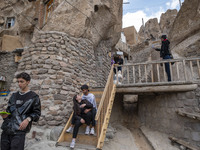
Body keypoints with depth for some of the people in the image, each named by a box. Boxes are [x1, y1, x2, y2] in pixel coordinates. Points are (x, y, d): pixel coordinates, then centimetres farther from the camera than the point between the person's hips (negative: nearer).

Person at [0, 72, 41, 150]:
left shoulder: (33, 97, -2)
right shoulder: (14, 95, 16)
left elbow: (37, 113, -3)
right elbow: (9, 109, 22)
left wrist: (28, 119, -18)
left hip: (20, 130, -5)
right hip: (6, 128, 5)